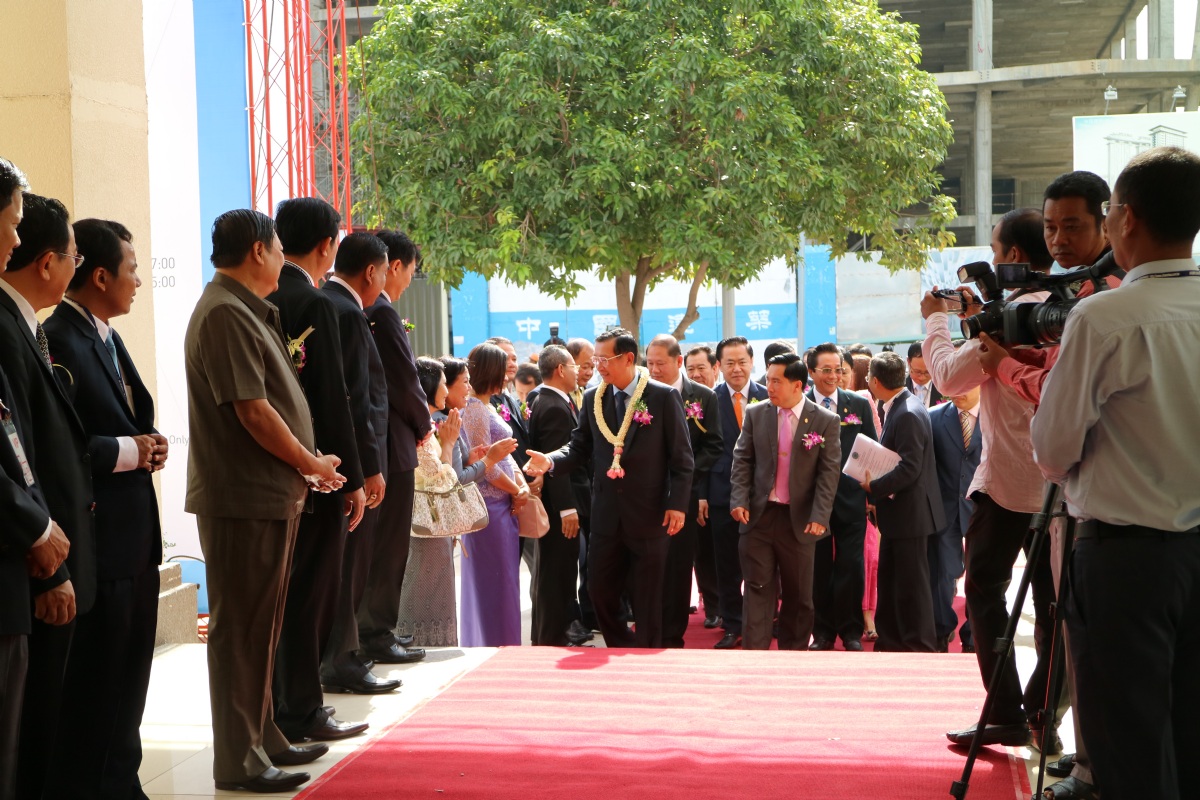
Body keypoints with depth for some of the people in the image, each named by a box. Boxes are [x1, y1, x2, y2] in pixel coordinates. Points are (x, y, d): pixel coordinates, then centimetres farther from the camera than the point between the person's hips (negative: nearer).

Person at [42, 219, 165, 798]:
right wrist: (130, 452, -16)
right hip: (96, 538, -10)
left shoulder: (108, 339, 15)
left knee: (127, 682, 18)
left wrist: (147, 445, 2)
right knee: (93, 683, 0)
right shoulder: (60, 341, -16)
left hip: (134, 535, 10)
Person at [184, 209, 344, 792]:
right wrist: (312, 463, -8)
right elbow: (253, 412, -20)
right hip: (243, 498, -10)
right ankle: (239, 761, 6)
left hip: (271, 494, 10)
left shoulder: (246, 311, 16)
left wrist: (305, 466, 11)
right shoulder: (224, 313, -15)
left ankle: (263, 738, 28)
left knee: (261, 625, 17)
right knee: (241, 628, -2)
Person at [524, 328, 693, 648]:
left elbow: (681, 456, -7)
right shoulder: (593, 398, 6)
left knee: (647, 597, 6)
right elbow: (580, 446, 6)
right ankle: (623, 652, 29)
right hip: (607, 513, 4)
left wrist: (678, 504, -12)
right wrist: (550, 460, -13)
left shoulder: (663, 396, -7)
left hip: (649, 514, -4)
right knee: (600, 588, 9)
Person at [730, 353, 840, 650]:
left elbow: (829, 472, -5)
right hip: (758, 515, 1)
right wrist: (739, 500, -7)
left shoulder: (826, 421, -3)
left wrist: (819, 516, -14)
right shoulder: (755, 414, 4)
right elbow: (742, 460, 5)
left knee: (798, 593, 9)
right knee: (758, 588, 2)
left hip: (799, 520, -1)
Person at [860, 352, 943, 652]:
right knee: (889, 580, 16)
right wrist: (875, 488, 6)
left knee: (911, 583, -1)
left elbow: (909, 469, -24)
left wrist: (874, 487, -17)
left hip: (909, 513, -10)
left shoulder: (908, 414, -20)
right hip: (897, 514, 10)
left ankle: (920, 647, 9)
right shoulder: (897, 408, 10)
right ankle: (891, 640, 25)